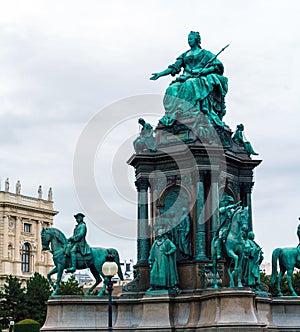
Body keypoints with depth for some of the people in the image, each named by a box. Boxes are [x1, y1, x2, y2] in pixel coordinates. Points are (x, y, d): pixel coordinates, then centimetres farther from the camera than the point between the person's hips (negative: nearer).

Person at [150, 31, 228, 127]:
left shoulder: (204, 53, 11)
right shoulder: (185, 55, 25)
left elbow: (218, 65, 1)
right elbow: (175, 67, 18)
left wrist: (204, 71, -13)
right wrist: (160, 74, 6)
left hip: (199, 79, -5)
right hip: (186, 79, 5)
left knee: (189, 85, -38)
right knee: (172, 89, -24)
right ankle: (170, 116, -35)